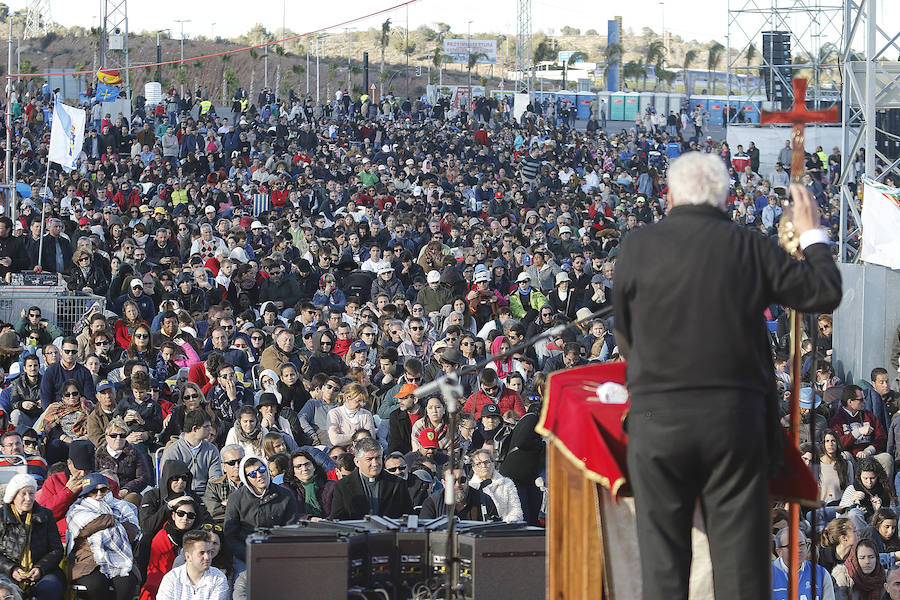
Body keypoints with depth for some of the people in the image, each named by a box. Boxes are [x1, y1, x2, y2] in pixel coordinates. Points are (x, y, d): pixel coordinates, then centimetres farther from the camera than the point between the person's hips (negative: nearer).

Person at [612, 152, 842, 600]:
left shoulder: (637, 248, -2)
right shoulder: (751, 248, -1)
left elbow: (624, 337, 7)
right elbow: (825, 293, 9)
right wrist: (812, 235, 25)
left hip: (658, 417, -1)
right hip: (737, 417, 1)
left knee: (662, 560, 4)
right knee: (741, 556, 4)